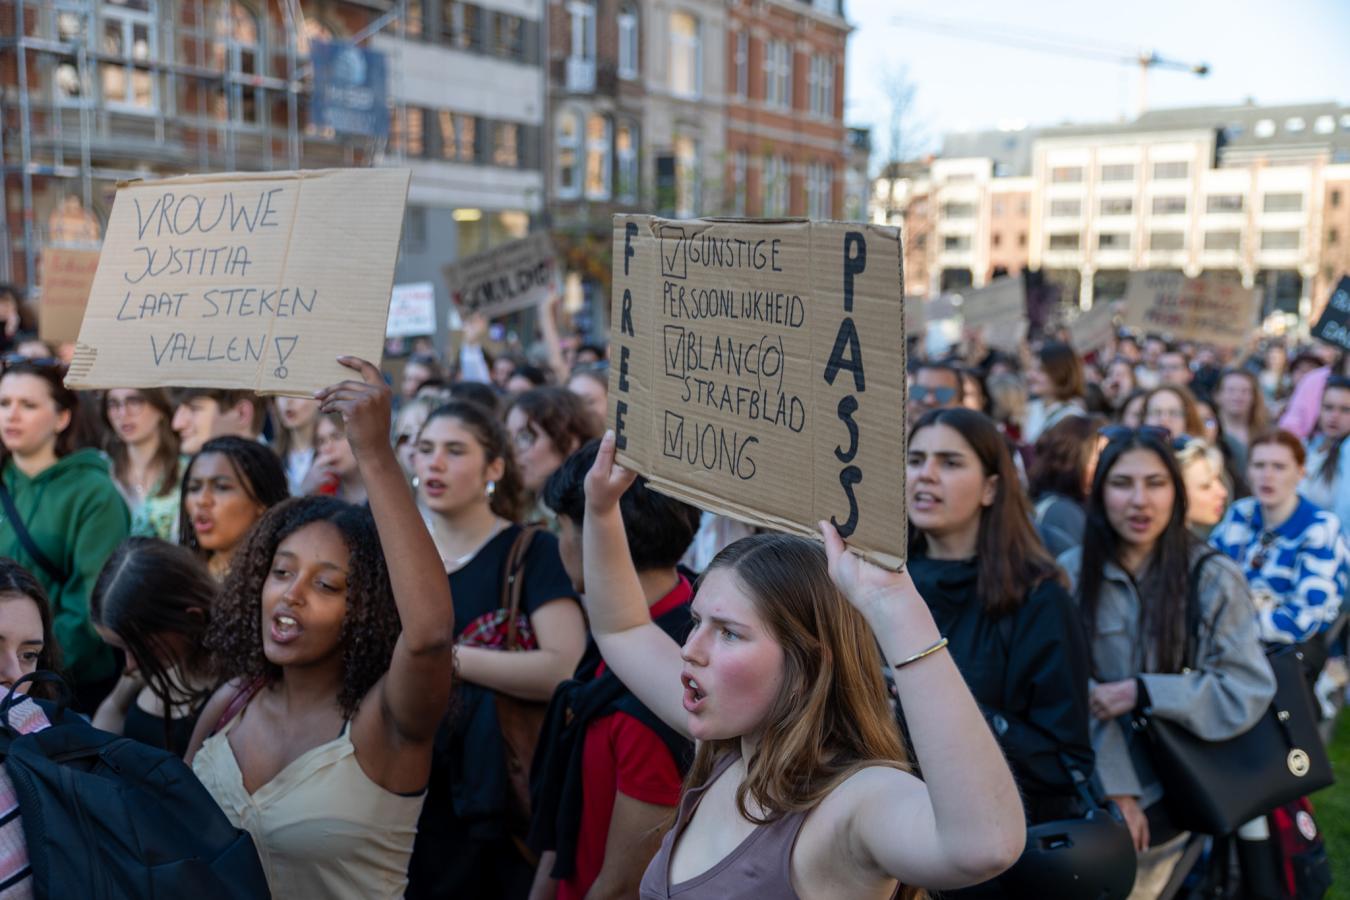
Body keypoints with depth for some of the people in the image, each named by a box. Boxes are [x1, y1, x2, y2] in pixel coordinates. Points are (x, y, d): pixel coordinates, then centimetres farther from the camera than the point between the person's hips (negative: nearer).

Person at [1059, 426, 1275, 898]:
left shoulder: (1213, 578, -10)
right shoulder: (1071, 575, -8)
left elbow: (1249, 692, -14)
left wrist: (1141, 692, -21)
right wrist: (1115, 788, -18)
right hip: (1091, 787, 1)